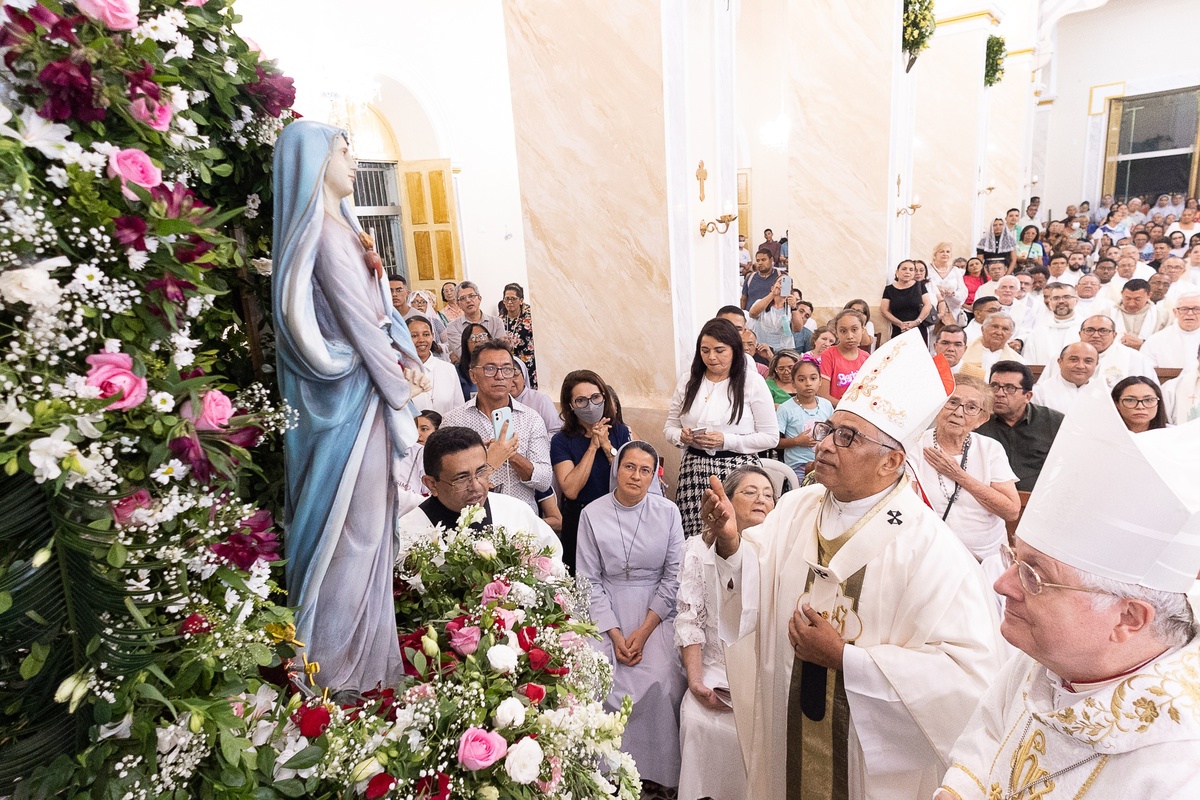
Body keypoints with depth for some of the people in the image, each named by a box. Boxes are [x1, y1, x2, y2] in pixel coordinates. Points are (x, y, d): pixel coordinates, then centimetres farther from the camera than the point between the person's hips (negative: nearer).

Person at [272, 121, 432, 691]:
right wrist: (401, 380, -8)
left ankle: (352, 637, 33)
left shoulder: (342, 226, 14)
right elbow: (357, 317, -17)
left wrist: (406, 359, 0)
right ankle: (344, 651, 17)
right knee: (357, 514, 1)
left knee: (366, 509, 17)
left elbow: (379, 306, 11)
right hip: (351, 389, -9)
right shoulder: (326, 233, -15)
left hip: (366, 383, 9)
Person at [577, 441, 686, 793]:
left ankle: (657, 774, 1)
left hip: (655, 613, 0)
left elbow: (673, 576, -2)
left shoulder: (668, 512, -2)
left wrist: (644, 631, -9)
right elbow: (590, 580, -1)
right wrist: (615, 634, -10)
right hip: (606, 613, 1)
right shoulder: (592, 514, -2)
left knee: (660, 684, -22)